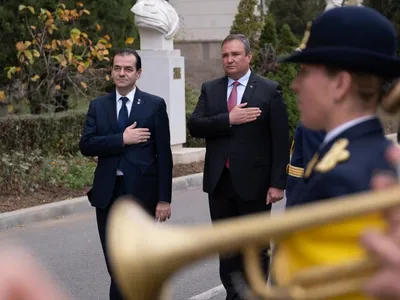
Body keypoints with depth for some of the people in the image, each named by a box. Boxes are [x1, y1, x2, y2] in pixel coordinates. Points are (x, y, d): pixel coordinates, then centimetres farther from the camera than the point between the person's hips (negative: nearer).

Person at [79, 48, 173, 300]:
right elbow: (86, 145, -4)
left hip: (141, 192, -2)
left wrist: (164, 198, -8)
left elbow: (164, 155, -3)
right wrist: (122, 139, -15)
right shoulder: (98, 106, 8)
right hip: (108, 192, 3)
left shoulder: (155, 105, 0)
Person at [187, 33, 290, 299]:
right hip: (219, 181, 4)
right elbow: (194, 126, -4)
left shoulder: (269, 90, -4)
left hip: (253, 183, -4)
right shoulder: (210, 89, 8)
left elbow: (281, 141, -6)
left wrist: (277, 183, -12)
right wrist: (229, 120, -18)